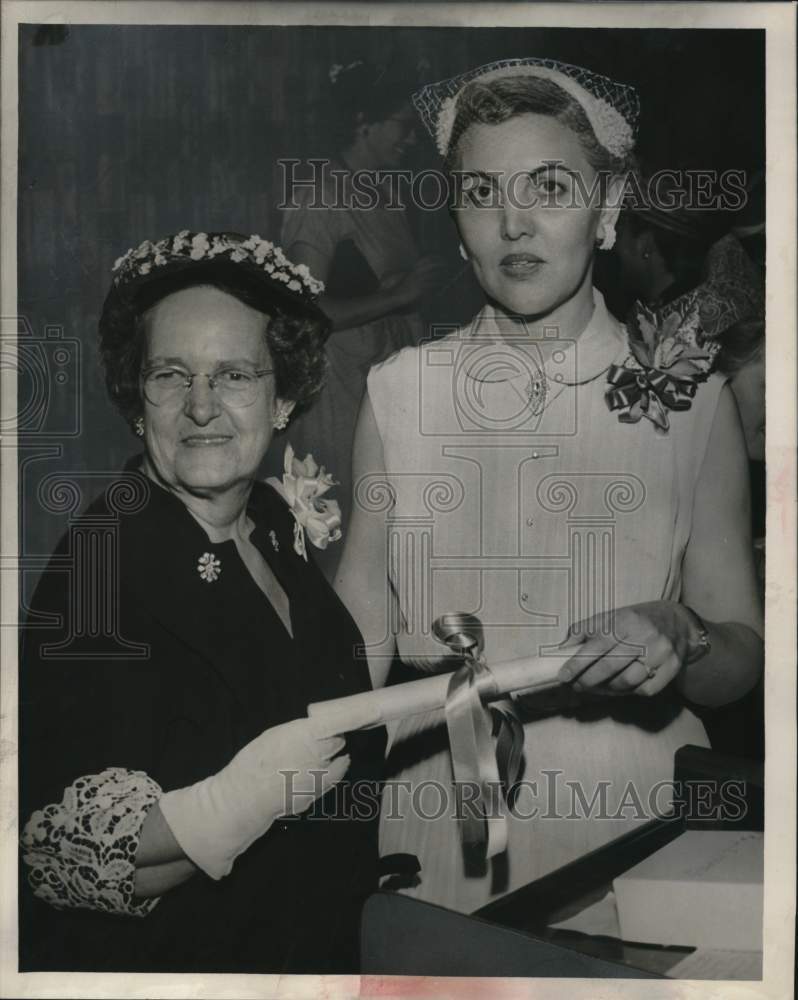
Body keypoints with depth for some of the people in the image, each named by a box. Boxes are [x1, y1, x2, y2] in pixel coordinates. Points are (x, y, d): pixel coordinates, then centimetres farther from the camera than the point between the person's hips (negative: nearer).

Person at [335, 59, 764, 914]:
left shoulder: (688, 399, -4)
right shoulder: (399, 392, -1)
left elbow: (743, 655, 0)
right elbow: (359, 637, 1)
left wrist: (678, 638, -20)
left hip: (625, 827, -1)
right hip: (440, 820, 1)